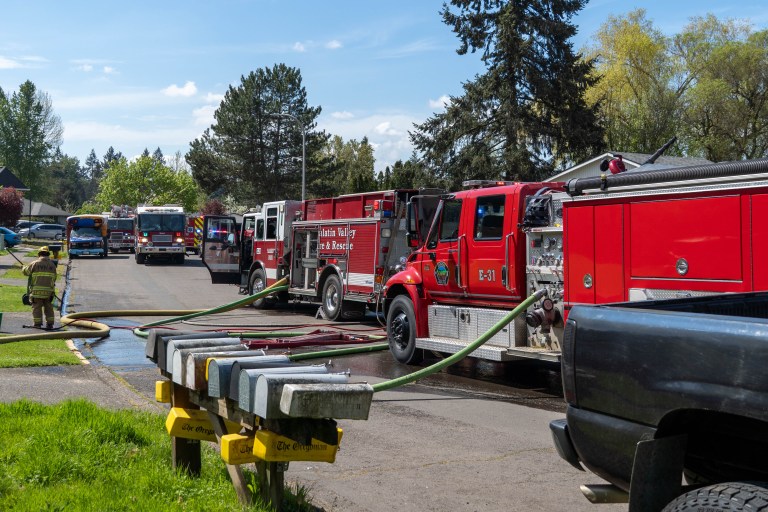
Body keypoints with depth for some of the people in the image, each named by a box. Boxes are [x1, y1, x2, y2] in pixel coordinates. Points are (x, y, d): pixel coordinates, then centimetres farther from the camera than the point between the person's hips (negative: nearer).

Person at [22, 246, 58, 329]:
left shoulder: (35, 263, -5)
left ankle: (38, 323, 3)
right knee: (48, 307, 12)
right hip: (49, 290, 3)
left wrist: (24, 267, 26)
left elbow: (25, 271, 4)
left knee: (37, 307, 5)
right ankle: (50, 323, 12)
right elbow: (54, 278, 10)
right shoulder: (52, 265, 5)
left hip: (37, 290, -3)